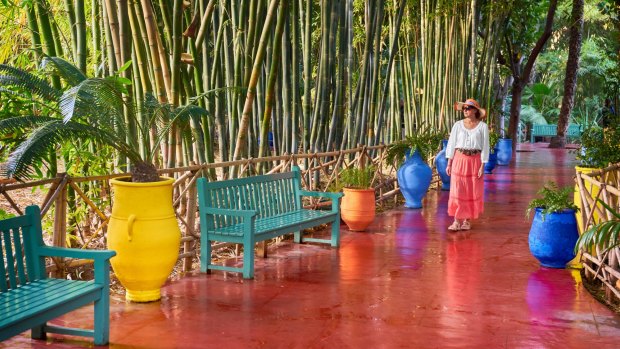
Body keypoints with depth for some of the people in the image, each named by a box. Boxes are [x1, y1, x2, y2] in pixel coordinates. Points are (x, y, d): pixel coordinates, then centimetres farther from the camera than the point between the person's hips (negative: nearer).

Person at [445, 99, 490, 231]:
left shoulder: (482, 126, -1)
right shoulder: (458, 125, 3)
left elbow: (485, 146, -1)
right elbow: (451, 144, 4)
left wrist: (482, 166, -7)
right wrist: (449, 163, 0)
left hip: (475, 161, 0)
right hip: (459, 159, 1)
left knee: (472, 191, 5)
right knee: (457, 190, -3)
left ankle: (467, 220, 16)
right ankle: (457, 221, 1)